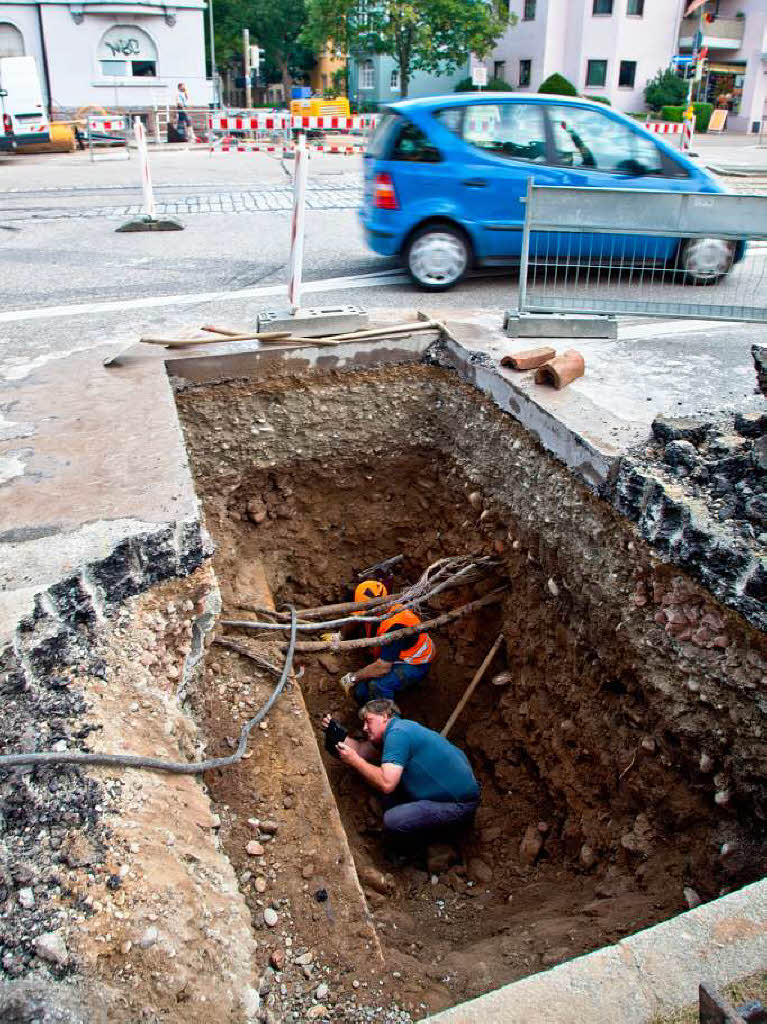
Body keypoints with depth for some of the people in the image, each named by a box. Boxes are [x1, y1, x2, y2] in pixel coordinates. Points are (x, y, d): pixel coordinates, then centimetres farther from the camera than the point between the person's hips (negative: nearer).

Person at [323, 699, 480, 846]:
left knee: (392, 822, -23)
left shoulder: (397, 733, -20)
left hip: (459, 804, -10)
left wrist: (354, 760, -18)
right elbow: (361, 749, 18)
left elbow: (386, 784, -28)